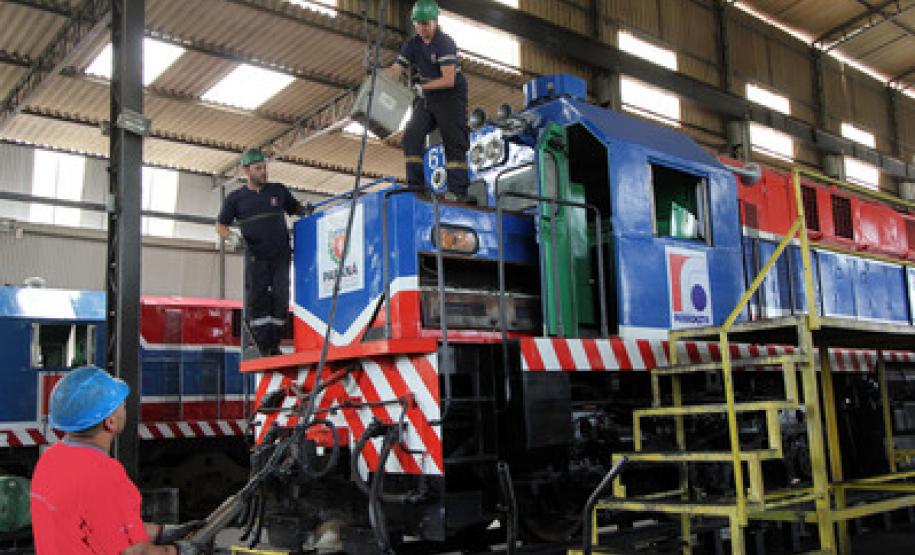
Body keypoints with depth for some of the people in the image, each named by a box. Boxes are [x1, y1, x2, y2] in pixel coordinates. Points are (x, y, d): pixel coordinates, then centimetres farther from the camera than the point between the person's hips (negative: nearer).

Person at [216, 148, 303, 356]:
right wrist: (231, 237, -10)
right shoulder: (236, 198, 6)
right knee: (257, 300, -3)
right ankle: (262, 347, 4)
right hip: (256, 258, -1)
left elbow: (295, 209, 21)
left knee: (280, 299, -2)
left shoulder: (278, 190, 9)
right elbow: (221, 225, 11)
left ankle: (274, 346, 7)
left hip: (281, 255, 1)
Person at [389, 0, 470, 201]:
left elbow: (448, 80, -22)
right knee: (411, 136, -8)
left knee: (454, 143, -6)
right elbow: (395, 70, -3)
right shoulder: (412, 45, 4)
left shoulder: (445, 43, -15)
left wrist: (422, 86, -22)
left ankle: (458, 191, -6)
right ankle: (415, 185, -5)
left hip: (450, 97, -6)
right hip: (426, 98, 6)